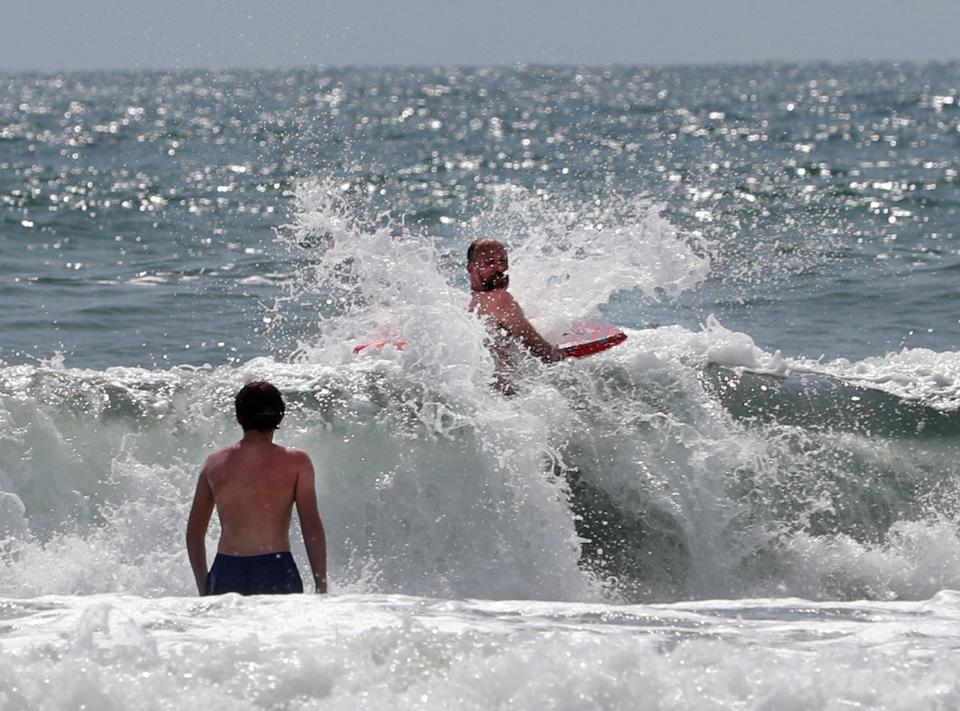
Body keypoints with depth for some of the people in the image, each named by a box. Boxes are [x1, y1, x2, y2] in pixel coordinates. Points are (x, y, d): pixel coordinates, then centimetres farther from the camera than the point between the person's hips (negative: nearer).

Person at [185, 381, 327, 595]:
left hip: (225, 575, 3)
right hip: (276, 573, -2)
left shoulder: (215, 463, 11)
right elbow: (312, 528, -2)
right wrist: (321, 586, 3)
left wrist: (204, 591, 22)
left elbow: (194, 533, 15)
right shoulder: (296, 463, 2)